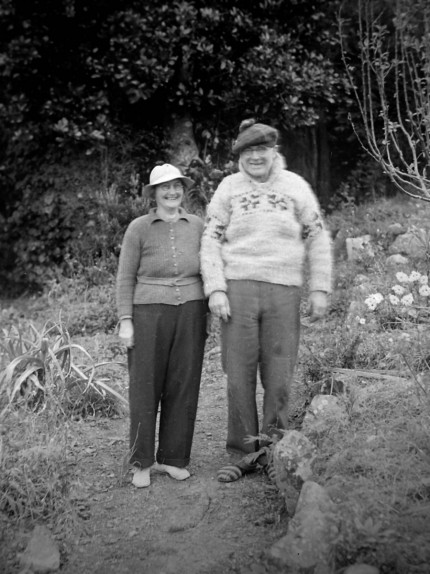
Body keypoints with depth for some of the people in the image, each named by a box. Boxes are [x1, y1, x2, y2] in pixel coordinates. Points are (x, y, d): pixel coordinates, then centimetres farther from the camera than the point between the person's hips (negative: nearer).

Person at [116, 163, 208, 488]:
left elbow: (206, 272, 12)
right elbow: (126, 278, -1)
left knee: (183, 386, 3)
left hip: (190, 313, 3)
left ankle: (172, 458, 15)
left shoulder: (197, 226, 8)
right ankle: (142, 463, 11)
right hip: (150, 314, -2)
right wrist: (125, 322, -7)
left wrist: (210, 315, 7)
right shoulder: (139, 228, 0)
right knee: (145, 388, 0)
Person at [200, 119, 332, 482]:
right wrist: (215, 290, -6)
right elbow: (211, 241, 5)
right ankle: (242, 455, 12)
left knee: (279, 376, 3)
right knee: (239, 375, 1)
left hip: (284, 290, 0)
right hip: (238, 288, 0)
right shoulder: (229, 188, 7)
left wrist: (320, 289, 3)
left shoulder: (295, 186, 8)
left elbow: (318, 239, 10)